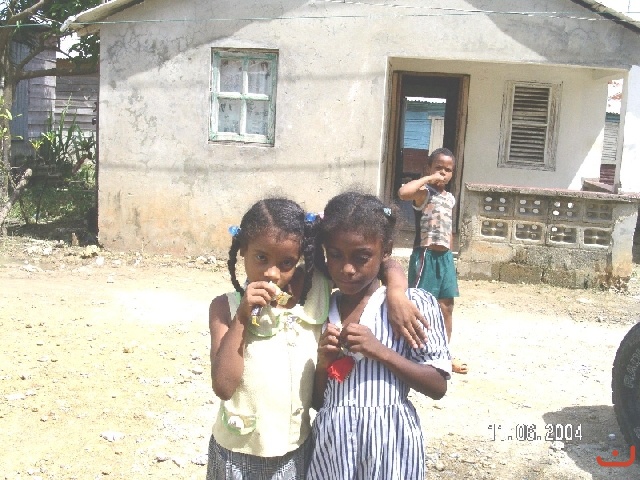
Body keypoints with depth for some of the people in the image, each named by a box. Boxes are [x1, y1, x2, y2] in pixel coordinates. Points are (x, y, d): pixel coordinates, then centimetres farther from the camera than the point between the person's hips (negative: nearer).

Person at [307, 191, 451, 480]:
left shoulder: (414, 304, -8)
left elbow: (438, 386, -8)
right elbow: (317, 400, 9)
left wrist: (380, 351, -17)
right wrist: (323, 362, -10)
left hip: (389, 441, -3)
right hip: (331, 442, 3)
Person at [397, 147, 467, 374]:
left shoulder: (450, 198, 14)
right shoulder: (424, 192, -10)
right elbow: (403, 192, -33)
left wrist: (448, 256, 18)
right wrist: (427, 179, -22)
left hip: (444, 257, 8)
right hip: (425, 255, -8)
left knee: (447, 307, 14)